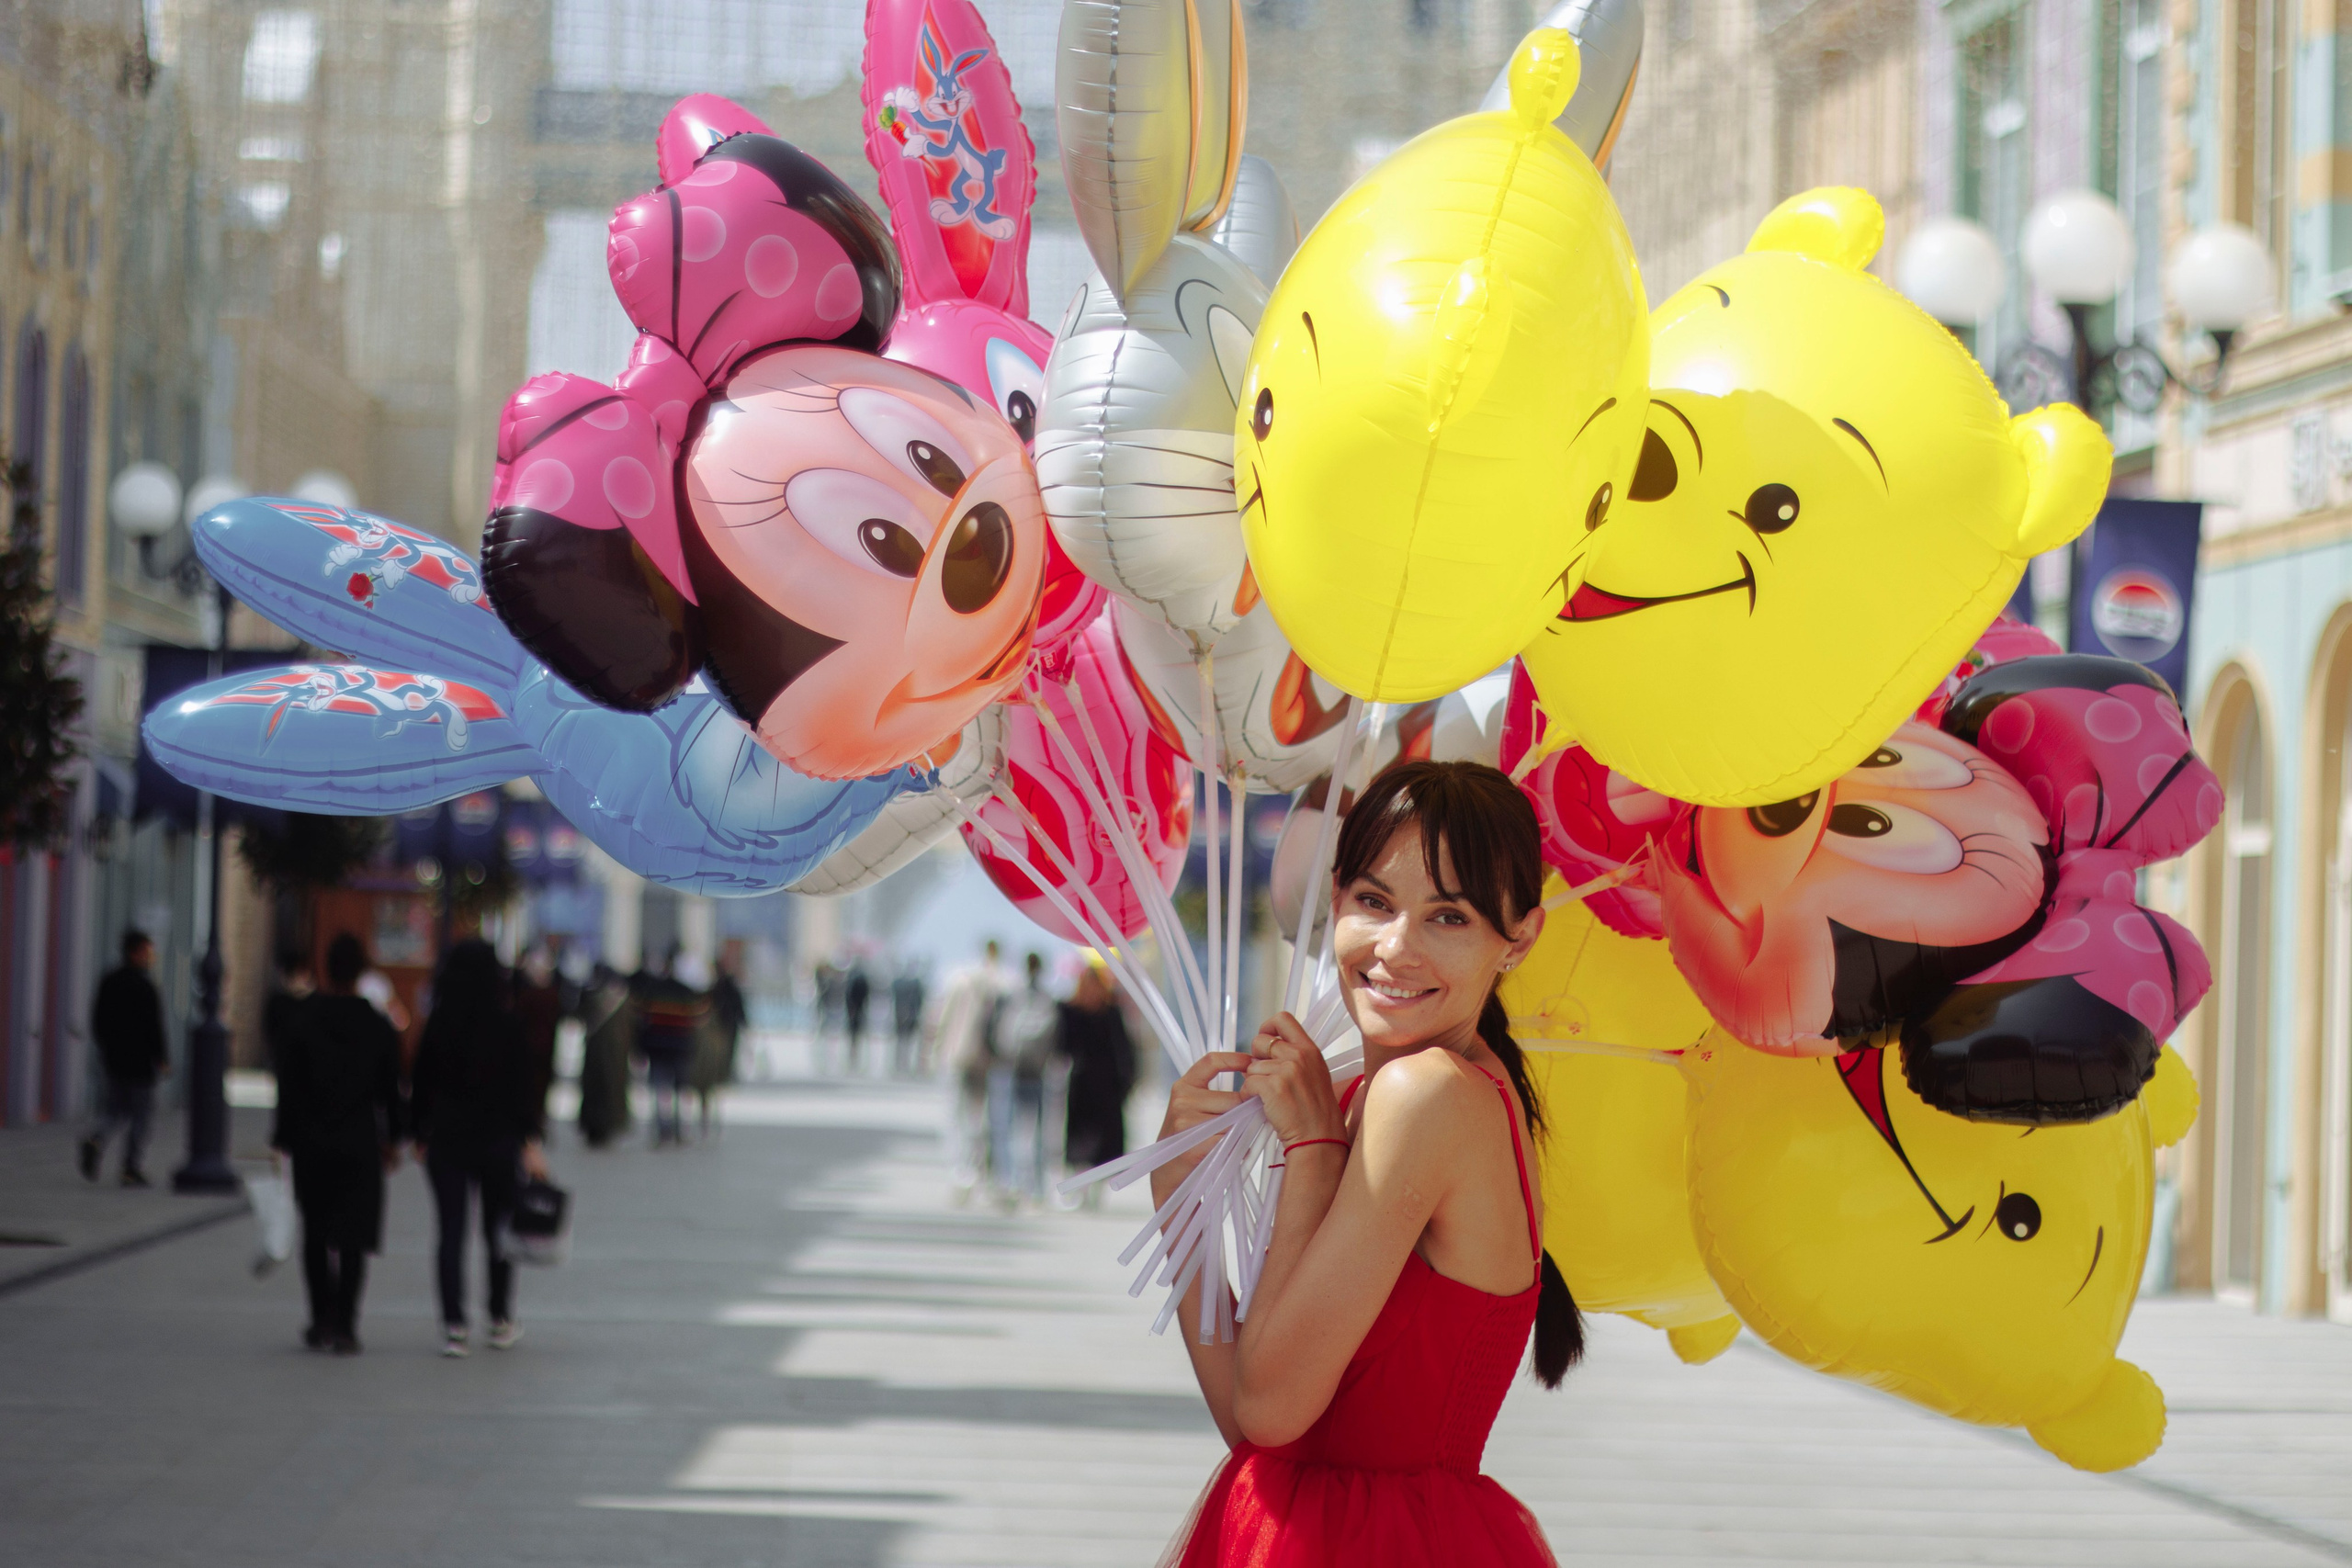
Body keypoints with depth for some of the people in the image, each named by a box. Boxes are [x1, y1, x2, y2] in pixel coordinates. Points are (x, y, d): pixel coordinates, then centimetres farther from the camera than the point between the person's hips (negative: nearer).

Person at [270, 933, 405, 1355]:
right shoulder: (379, 1026, -2)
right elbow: (390, 1090, 4)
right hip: (360, 1142, 0)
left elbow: (288, 1085, -4)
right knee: (352, 1237, 2)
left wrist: (283, 1137, 3)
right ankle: (344, 1326, -2)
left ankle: (322, 1321, 9)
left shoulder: (300, 1019, -5)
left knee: (316, 1233, 12)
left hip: (311, 1142, 0)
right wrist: (391, 1139, 16)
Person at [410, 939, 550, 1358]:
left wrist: (421, 1136, 12)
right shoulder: (508, 1025, -8)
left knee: (450, 1231, 2)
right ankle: (501, 1322, 20)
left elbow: (421, 1084, 2)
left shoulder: (437, 1026, -4)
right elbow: (524, 1085, -7)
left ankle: (454, 1326, -6)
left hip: (446, 1139, 0)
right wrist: (530, 1142, -4)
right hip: (497, 1139, 0)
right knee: (498, 1229, 12)